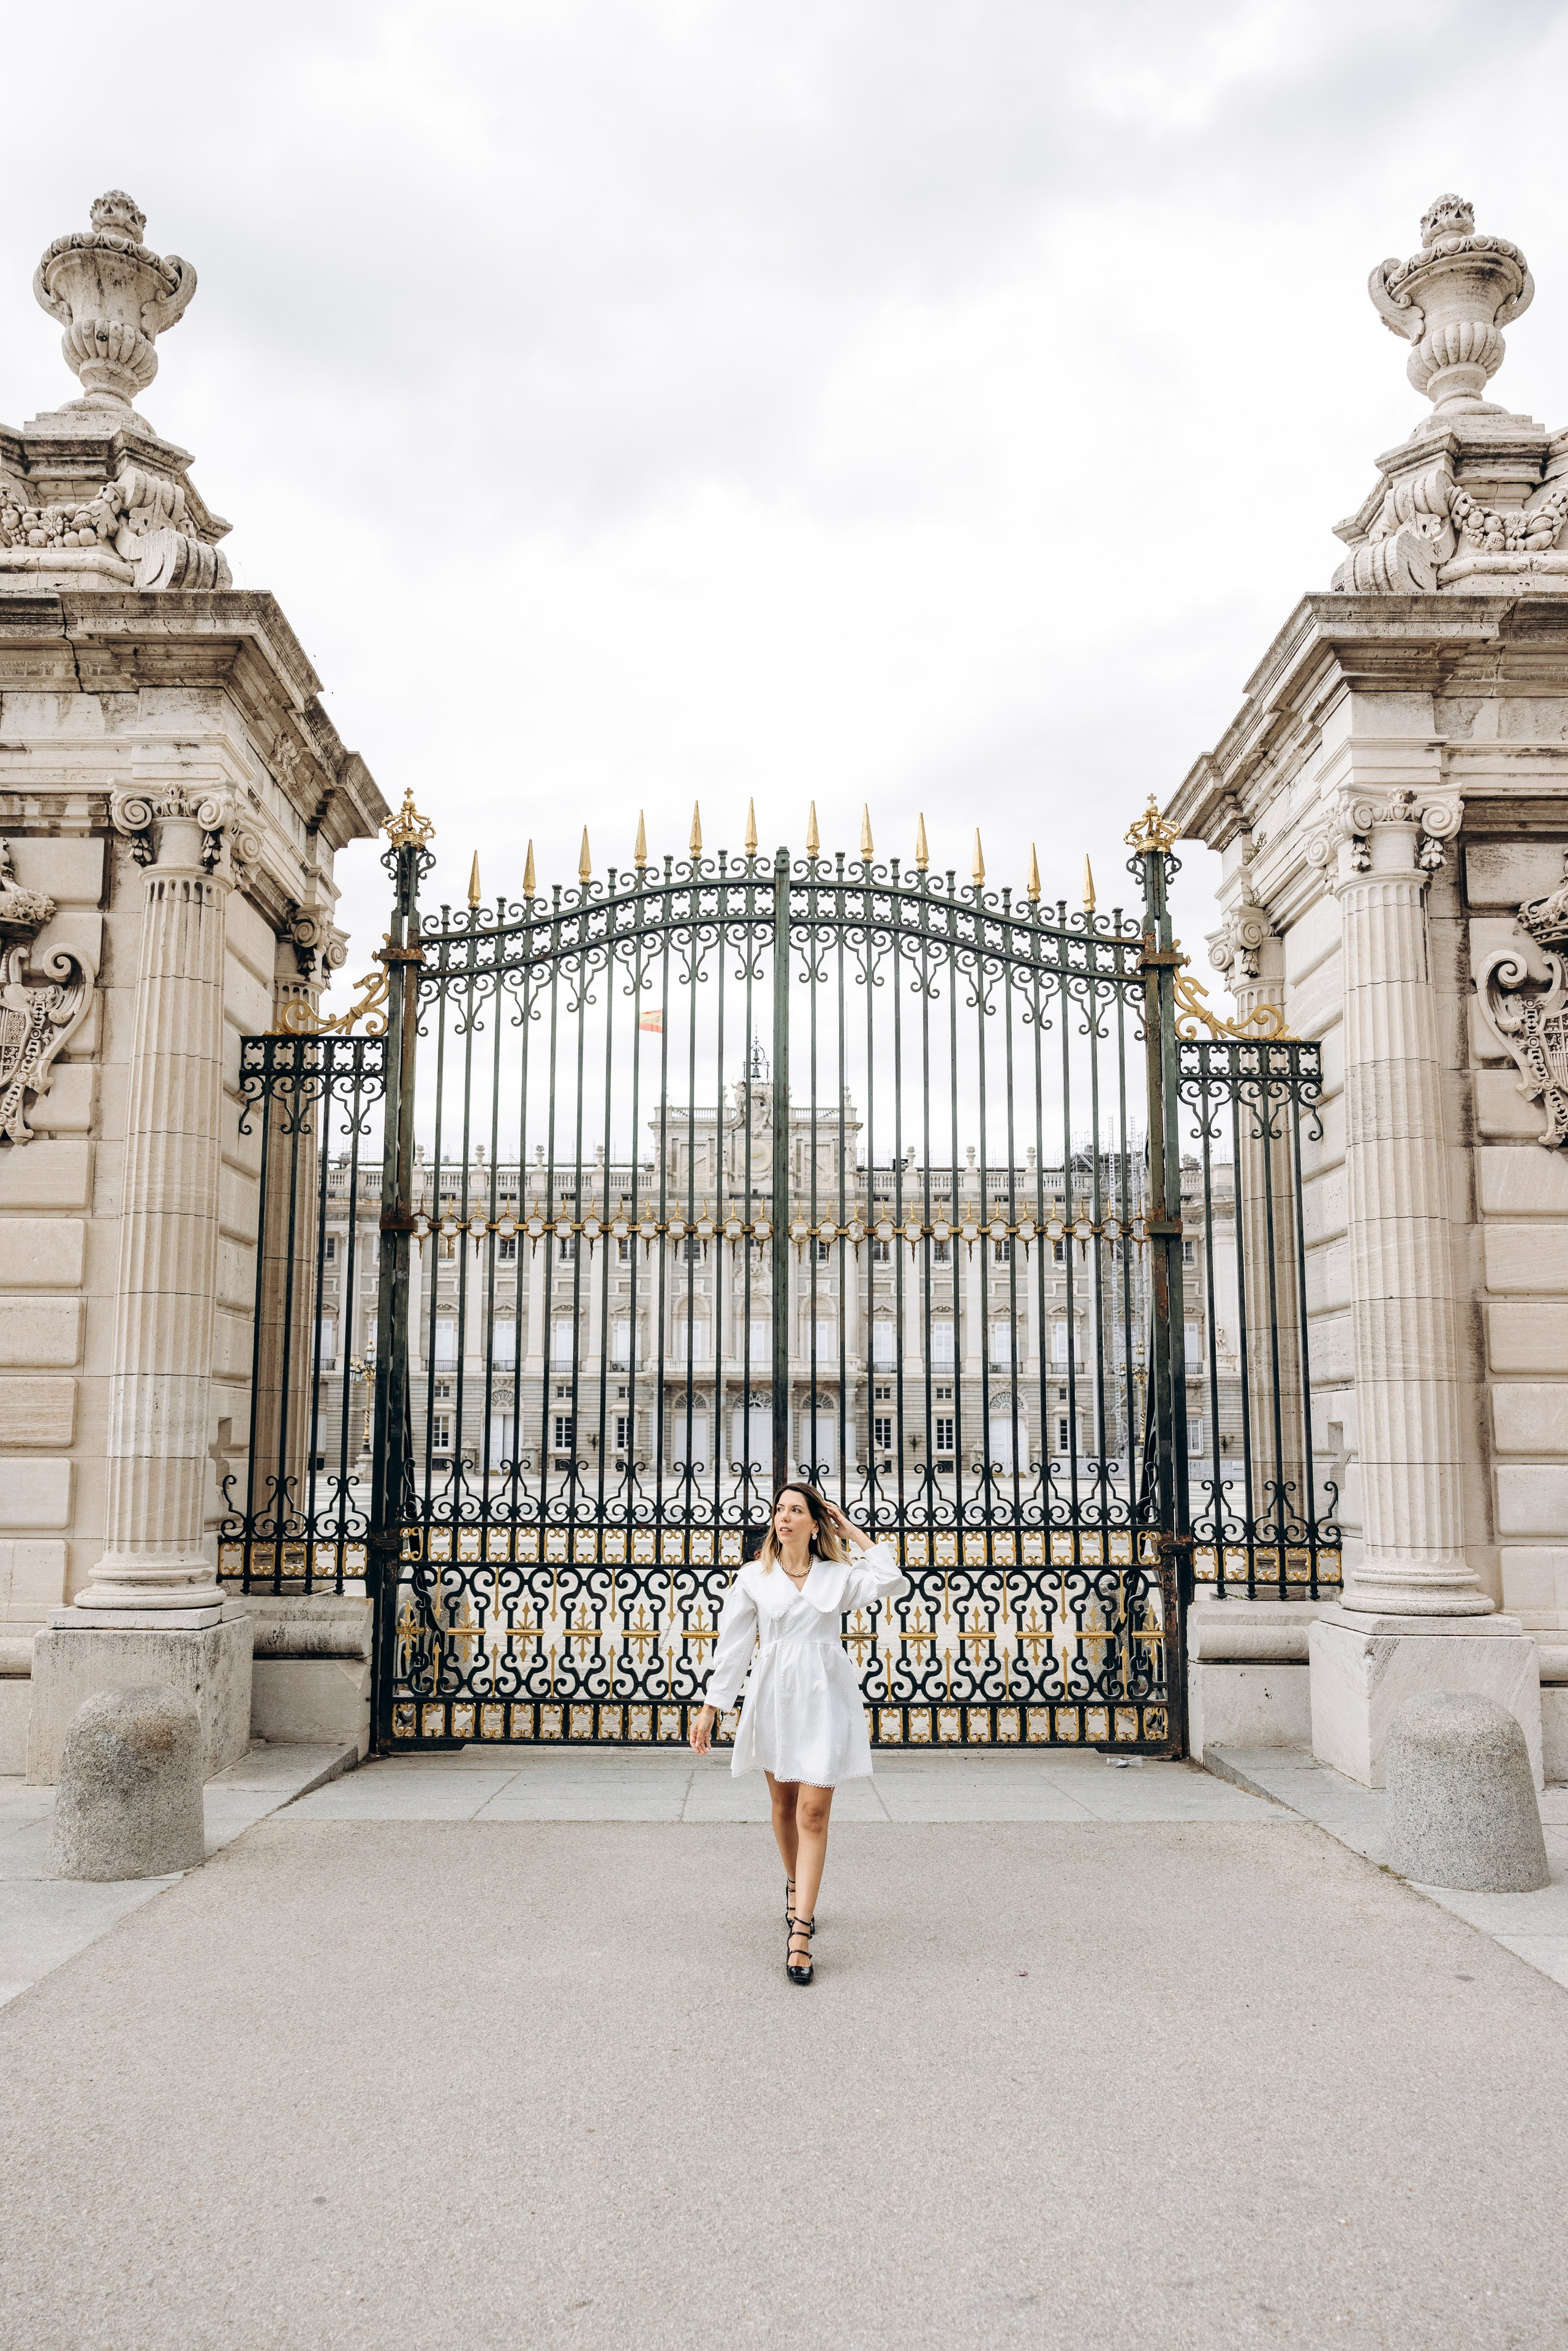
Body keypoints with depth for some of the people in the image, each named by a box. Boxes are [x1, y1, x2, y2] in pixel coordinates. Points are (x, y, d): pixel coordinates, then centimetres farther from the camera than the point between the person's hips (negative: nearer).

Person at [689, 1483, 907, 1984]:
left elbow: (893, 1584, -11)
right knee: (783, 1803, 15)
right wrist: (711, 1707, 1)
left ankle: (800, 1932, -9)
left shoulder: (838, 1576, 4)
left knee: (813, 1812, -8)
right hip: (774, 1696, 1)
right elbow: (732, 1645, 5)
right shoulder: (753, 1578, 4)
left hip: (825, 1698, -1)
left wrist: (854, 1534, -3)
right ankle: (795, 1884, 43)